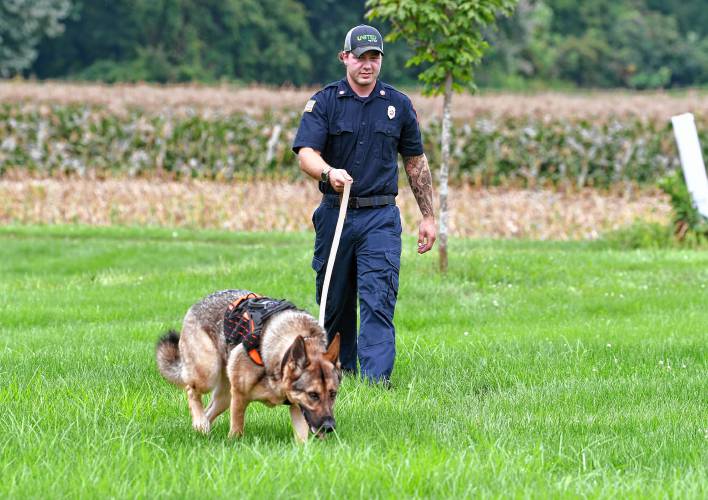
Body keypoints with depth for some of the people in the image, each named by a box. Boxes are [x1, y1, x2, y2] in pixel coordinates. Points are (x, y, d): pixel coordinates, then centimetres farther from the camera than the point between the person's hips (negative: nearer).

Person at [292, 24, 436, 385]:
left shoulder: (398, 105, 8)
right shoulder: (324, 102, 1)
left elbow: (416, 163, 16)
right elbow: (305, 153, -11)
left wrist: (428, 216, 14)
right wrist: (329, 172, -34)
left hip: (380, 218, 0)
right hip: (335, 215, 0)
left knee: (378, 301, -12)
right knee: (334, 301, 8)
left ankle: (376, 379, -18)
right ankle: (341, 373, 23)